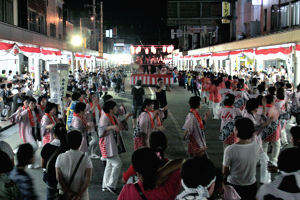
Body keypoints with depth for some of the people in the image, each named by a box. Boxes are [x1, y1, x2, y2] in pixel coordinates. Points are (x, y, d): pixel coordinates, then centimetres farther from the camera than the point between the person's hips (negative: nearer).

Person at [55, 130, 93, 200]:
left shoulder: (60, 157, -5)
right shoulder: (86, 158, -9)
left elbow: (58, 178, -10)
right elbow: (88, 179, -15)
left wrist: (68, 192, -11)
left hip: (64, 193, 1)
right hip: (82, 193, -1)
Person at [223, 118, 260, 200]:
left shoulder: (230, 149, -24)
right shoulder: (256, 147, -13)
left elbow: (225, 172, -14)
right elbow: (255, 164, 3)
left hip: (234, 186, -3)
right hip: (252, 185, 3)